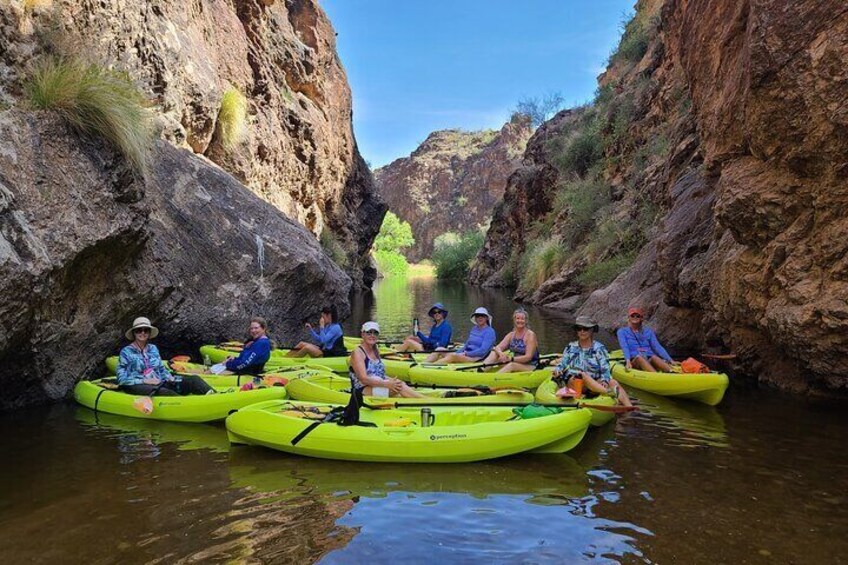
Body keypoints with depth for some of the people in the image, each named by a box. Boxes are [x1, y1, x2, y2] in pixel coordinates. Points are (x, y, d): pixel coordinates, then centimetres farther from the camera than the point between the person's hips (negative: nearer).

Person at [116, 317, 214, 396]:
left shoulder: (153, 349, 17)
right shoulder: (126, 352, 2)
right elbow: (122, 380, -3)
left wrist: (169, 377, 1)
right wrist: (145, 381, -14)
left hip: (159, 384, 5)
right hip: (138, 387, -5)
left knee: (193, 380, -18)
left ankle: (211, 396, -44)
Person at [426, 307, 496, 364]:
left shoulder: (489, 331, -3)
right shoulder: (474, 329, 20)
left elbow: (483, 351, -14)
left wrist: (466, 354, -15)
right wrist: (457, 353, 3)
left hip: (478, 359, -8)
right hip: (466, 356, 8)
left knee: (452, 356, -35)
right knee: (439, 349, -9)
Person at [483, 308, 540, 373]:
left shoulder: (530, 335, -10)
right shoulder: (511, 335, 8)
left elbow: (528, 357, -18)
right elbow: (498, 347, -3)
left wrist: (511, 359, -29)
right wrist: (500, 353, -27)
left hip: (531, 367, -6)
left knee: (512, 365, -36)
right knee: (494, 352, -9)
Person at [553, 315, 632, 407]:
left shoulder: (599, 348, 8)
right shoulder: (571, 347, 12)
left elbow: (605, 369, -1)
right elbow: (562, 363, 9)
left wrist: (604, 381, -21)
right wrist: (557, 370, -14)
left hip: (595, 382, 1)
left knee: (613, 382, -25)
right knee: (584, 375, -33)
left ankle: (629, 407, -43)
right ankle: (609, 392, -50)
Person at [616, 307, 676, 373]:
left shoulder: (648, 331, 23)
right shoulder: (622, 332, 14)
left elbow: (657, 347, 11)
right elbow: (624, 347, -4)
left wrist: (670, 360, -5)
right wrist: (628, 361, -23)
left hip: (650, 360, 2)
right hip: (635, 360, -2)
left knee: (654, 358, -33)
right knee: (639, 357, -37)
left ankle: (671, 372, -60)